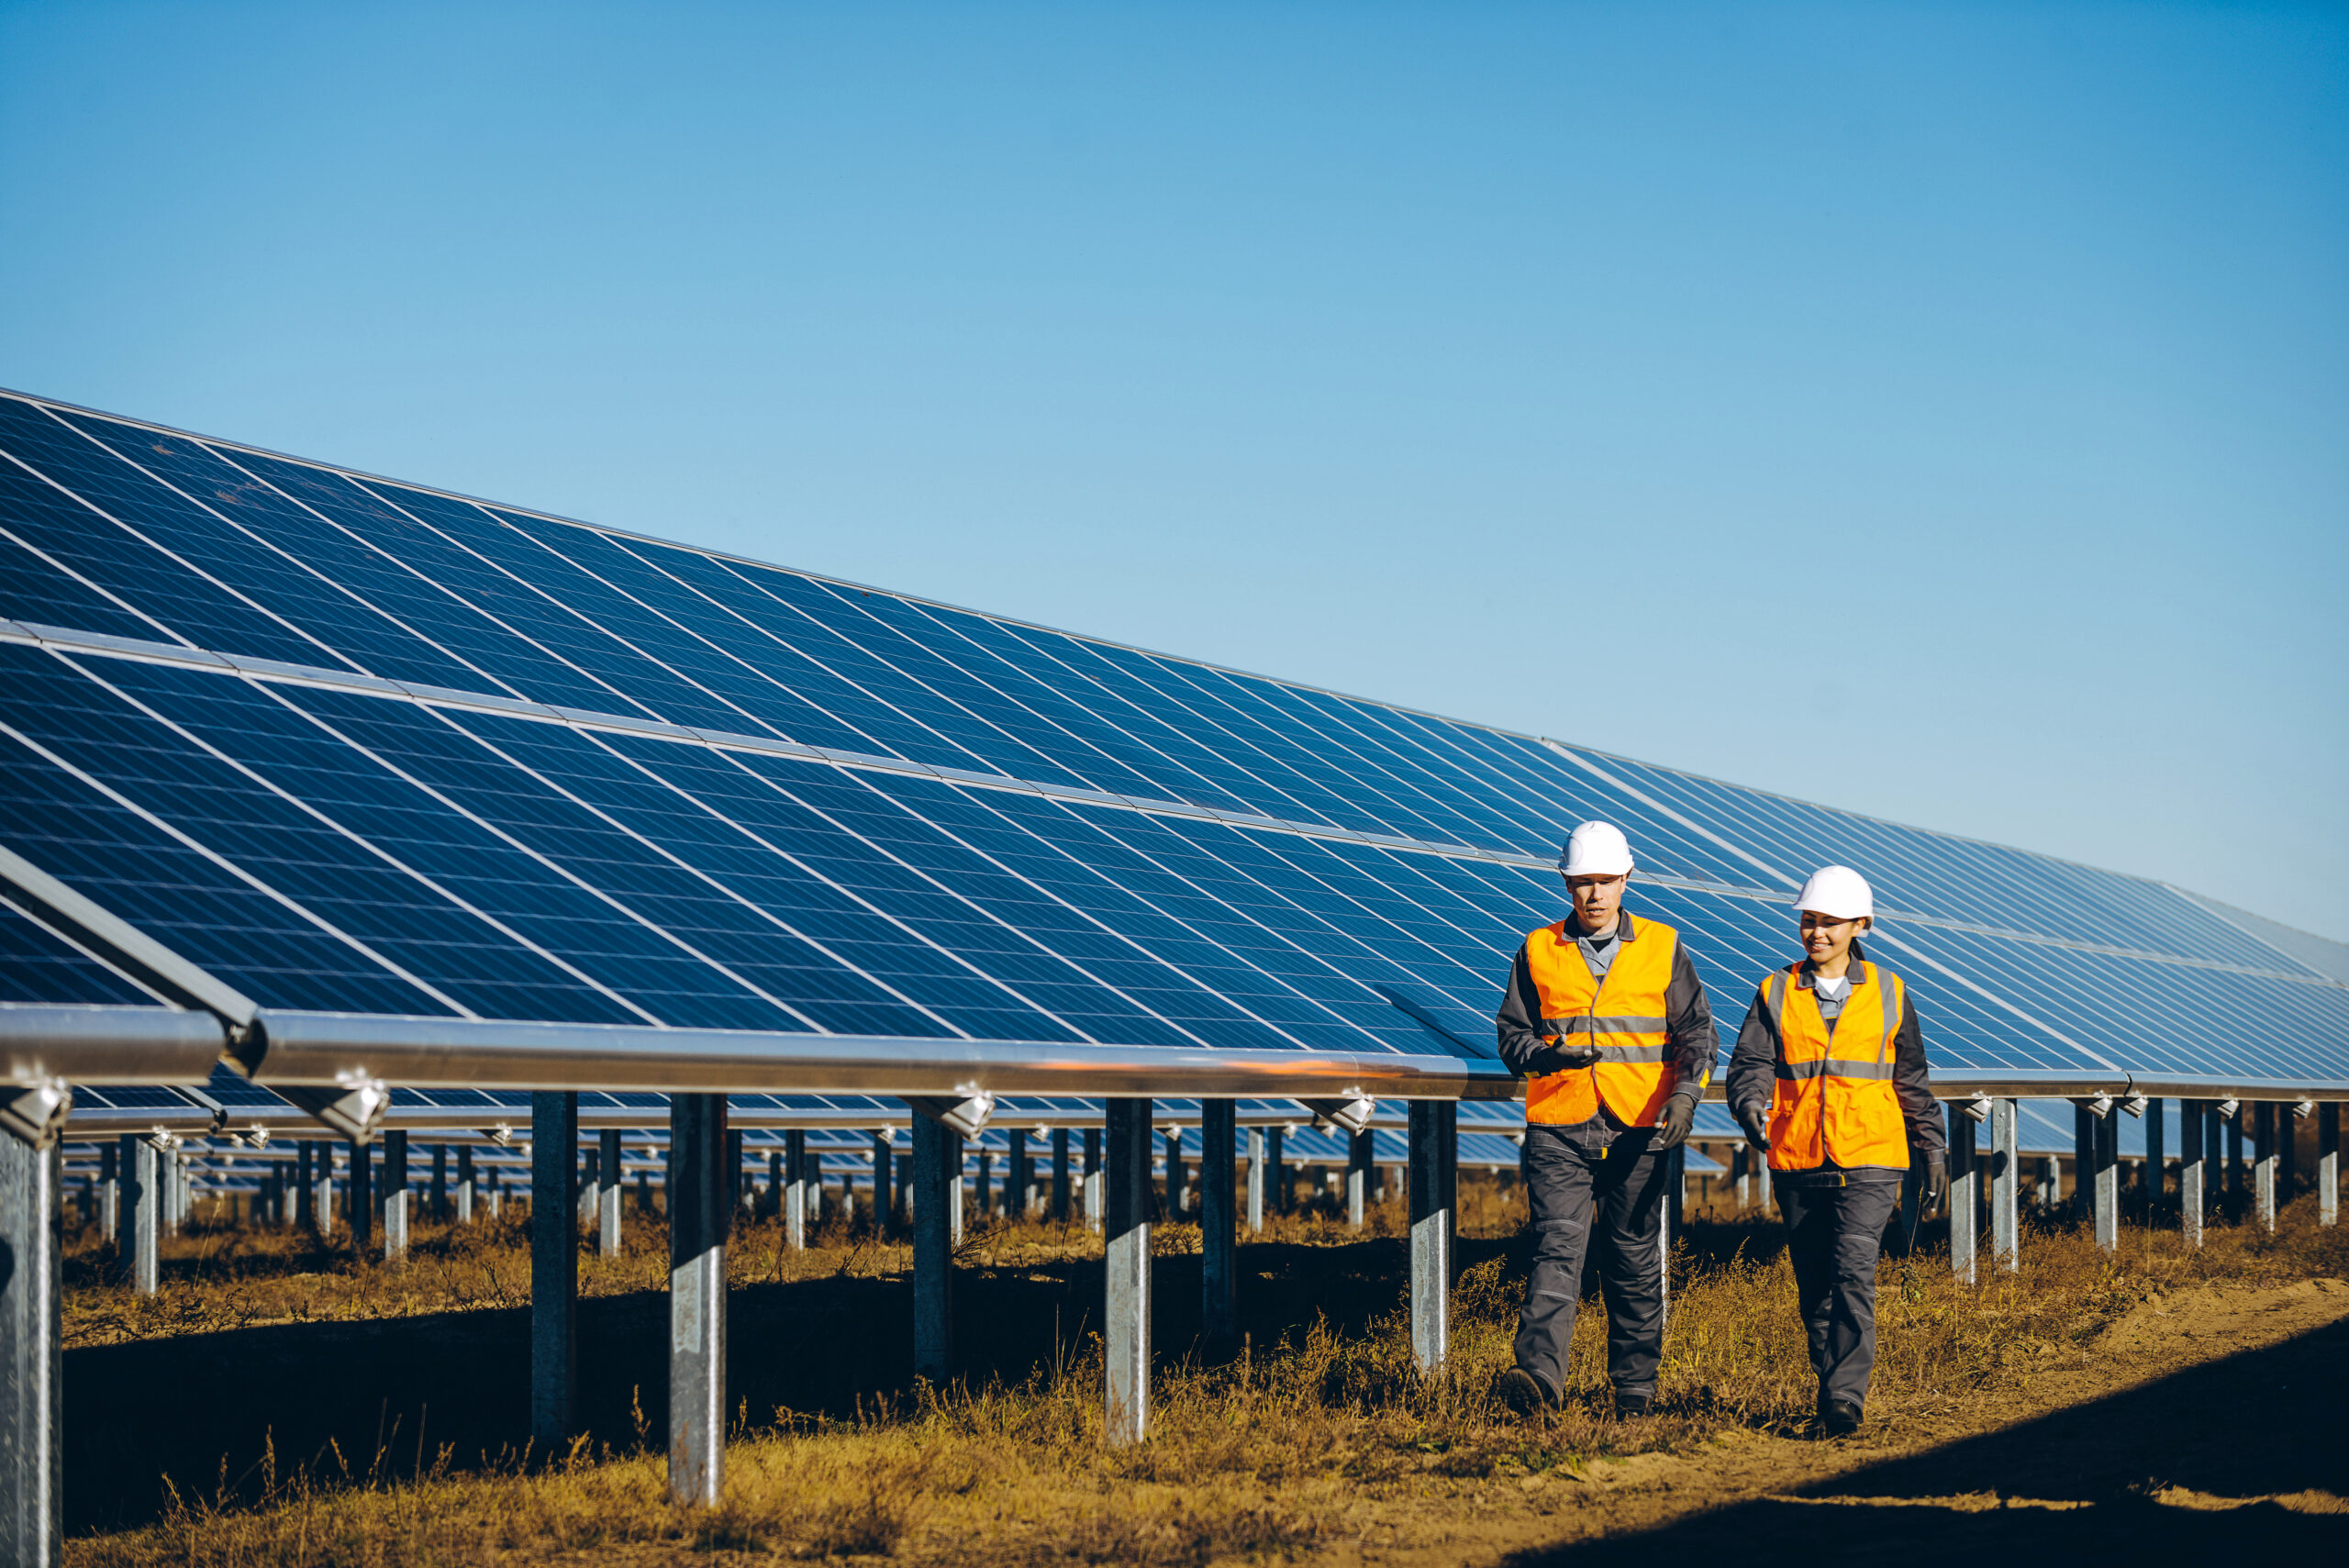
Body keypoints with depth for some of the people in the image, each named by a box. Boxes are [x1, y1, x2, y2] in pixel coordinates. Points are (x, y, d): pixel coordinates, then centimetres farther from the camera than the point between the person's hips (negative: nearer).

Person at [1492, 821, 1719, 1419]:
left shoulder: (1662, 948, 7)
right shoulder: (1538, 952, 8)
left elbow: (1696, 1030, 6)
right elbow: (1512, 1034, 11)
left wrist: (1685, 1091, -12)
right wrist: (1549, 1053, -12)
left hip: (1639, 1131, 1)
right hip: (1560, 1127, 0)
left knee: (1635, 1259, 5)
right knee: (1557, 1247, -14)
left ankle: (1635, 1386, 14)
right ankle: (1539, 1374, -27)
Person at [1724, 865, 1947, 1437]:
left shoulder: (1889, 995, 8)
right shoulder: (1775, 993, 7)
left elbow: (1912, 1082, 16)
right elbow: (1749, 1063, -1)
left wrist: (1933, 1152, 16)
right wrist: (1750, 1108, -22)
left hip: (1870, 1161, -2)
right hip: (1799, 1163, 2)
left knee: (1853, 1274, -17)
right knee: (1815, 1287, 7)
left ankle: (1845, 1397, -19)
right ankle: (1832, 1387, 21)